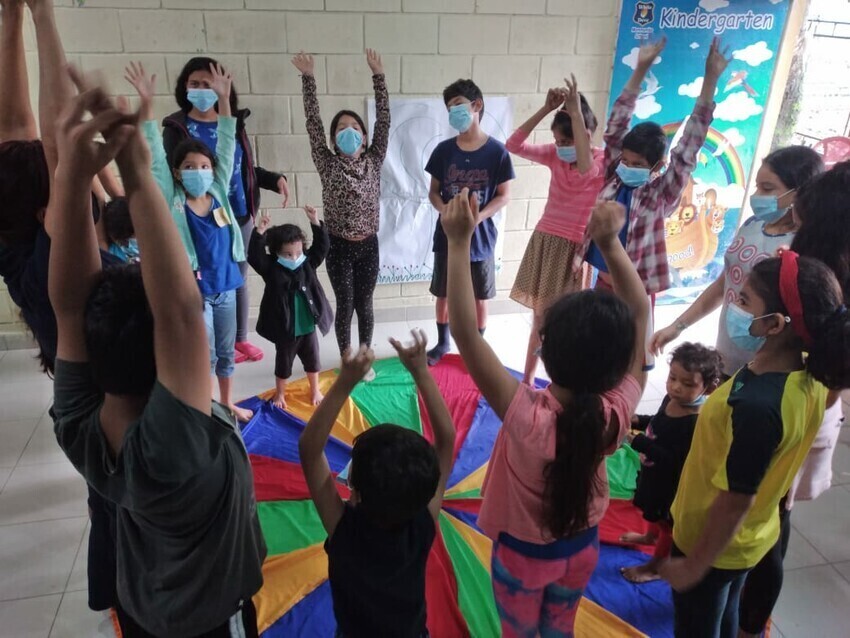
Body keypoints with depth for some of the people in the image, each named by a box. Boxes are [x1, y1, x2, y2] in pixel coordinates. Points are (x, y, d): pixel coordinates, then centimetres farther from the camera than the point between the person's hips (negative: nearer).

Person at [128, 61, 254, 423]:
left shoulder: (218, 192, 0)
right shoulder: (172, 201, -8)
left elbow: (226, 147, -2)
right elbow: (154, 156, -16)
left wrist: (224, 99, -7)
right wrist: (147, 104, -23)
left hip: (225, 287, 4)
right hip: (193, 291, -4)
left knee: (226, 351, 18)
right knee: (204, 356, 6)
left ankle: (227, 402, 36)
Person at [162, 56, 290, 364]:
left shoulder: (234, 122, 4)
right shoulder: (176, 127, -5)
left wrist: (276, 179, -4)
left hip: (240, 216, 4)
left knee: (239, 279, 16)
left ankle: (241, 338, 34)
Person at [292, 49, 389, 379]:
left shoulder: (373, 161, -1)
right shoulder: (328, 165, -5)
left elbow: (384, 120, -6)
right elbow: (313, 124, -11)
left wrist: (378, 75, -11)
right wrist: (308, 78, -17)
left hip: (368, 245, 2)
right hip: (339, 247, -2)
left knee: (364, 305, 13)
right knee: (345, 306, 8)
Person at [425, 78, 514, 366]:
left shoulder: (497, 151, -9)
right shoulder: (443, 150, -2)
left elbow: (504, 196, -6)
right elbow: (433, 191, 4)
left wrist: (475, 218, -20)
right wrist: (444, 210, -17)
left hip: (480, 238, -2)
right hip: (447, 236, 2)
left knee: (479, 298, 11)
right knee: (443, 295, 14)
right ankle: (442, 342, 36)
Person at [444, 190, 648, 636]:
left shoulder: (527, 417, -39)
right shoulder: (617, 412, -28)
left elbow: (465, 332, -40)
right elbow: (639, 313, -18)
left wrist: (459, 242, -40)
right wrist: (610, 244, -25)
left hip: (523, 552, -3)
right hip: (581, 547, 3)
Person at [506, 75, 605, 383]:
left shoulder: (603, 161, -10)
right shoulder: (555, 155, 3)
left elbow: (584, 171, -33)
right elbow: (514, 145, -6)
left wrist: (575, 112, -31)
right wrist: (546, 109, -14)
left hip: (572, 249, -5)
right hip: (543, 242, 5)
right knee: (540, 317, 13)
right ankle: (527, 379, 25)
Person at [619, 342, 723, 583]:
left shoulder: (696, 423, -38)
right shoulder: (671, 399, -12)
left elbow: (677, 462, -38)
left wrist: (640, 443, -40)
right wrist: (639, 421, -8)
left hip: (673, 484, -8)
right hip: (655, 474, 8)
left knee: (669, 523, 18)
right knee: (653, 510, 34)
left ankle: (655, 567, 41)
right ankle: (651, 536, 64)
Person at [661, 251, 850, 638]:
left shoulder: (755, 406, -38)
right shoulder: (810, 377, -13)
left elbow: (736, 502, -28)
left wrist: (693, 565, -14)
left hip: (713, 543, -7)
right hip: (751, 536, 7)